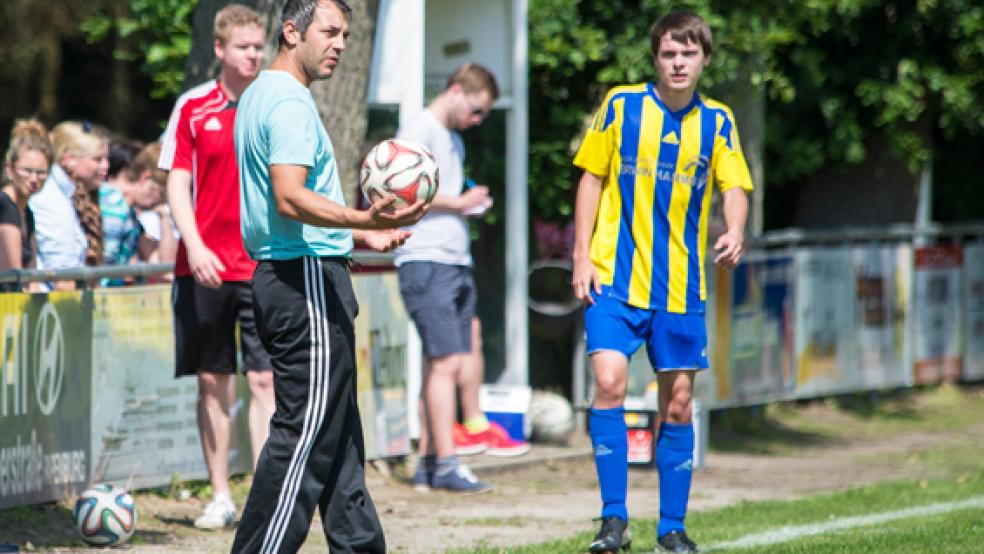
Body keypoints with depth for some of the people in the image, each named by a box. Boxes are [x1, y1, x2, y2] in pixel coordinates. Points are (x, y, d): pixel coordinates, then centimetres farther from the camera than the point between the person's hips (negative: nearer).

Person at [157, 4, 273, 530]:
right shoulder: (193, 107, 3)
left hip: (265, 266, 0)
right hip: (206, 265, 0)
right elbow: (177, 183, 1)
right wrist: (194, 246, -12)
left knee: (265, 380, -7)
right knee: (212, 381, 6)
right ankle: (220, 496, 13)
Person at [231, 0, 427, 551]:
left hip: (286, 274, 11)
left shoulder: (261, 95, 20)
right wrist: (364, 220, -36)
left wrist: (360, 235, 31)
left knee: (338, 432, 13)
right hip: (308, 279, -11)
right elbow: (290, 198, -25)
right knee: (308, 433, -10)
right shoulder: (290, 102, -13)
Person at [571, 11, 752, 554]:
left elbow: (734, 187, 1)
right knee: (609, 384, -17)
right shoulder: (621, 105, 0)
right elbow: (592, 178, 4)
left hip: (681, 284, 2)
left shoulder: (716, 121, 5)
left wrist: (735, 231, -22)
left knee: (678, 403, 5)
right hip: (615, 277, -2)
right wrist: (582, 257, -2)